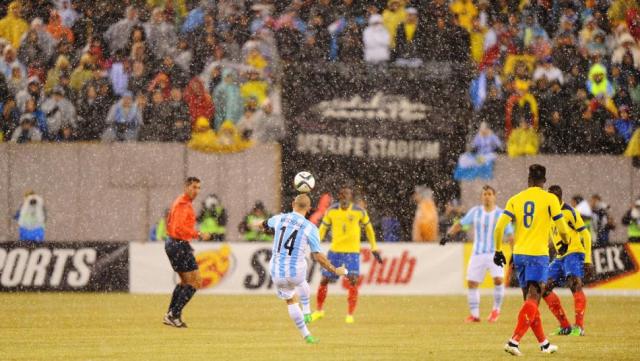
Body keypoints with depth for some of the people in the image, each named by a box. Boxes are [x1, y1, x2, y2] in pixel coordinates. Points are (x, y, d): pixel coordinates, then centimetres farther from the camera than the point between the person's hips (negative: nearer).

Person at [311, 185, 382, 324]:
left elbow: (368, 228, 8)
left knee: (353, 280, -16)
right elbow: (323, 228, 8)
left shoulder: (359, 212, -6)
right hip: (335, 250, 2)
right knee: (324, 280, 6)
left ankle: (350, 315, -7)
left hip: (352, 251, -2)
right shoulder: (332, 211, -2)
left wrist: (374, 248, 10)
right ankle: (319, 310, 27)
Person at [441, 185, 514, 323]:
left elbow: (510, 235, -1)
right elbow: (460, 224, 8)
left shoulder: (501, 214, -2)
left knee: (498, 279, -22)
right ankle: (474, 314, 12)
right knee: (472, 283, -1)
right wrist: (449, 234, -9)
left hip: (495, 253, -3)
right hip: (478, 253, 3)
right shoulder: (475, 212, 5)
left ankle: (496, 309, -2)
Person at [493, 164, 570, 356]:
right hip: (538, 254, -5)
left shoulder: (515, 200, 6)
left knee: (530, 299, 14)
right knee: (532, 299, -8)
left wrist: (498, 250, 8)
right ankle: (514, 341, -23)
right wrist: (564, 243, 18)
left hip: (519, 254, 5)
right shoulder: (550, 199, -3)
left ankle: (544, 343, 23)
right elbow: (562, 227, -2)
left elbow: (499, 226, -1)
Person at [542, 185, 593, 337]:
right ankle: (565, 326, 7)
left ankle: (579, 327, -31)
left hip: (574, 253, -9)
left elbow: (585, 234, -11)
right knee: (545, 288, 3)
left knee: (575, 284, -28)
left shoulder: (569, 212, -11)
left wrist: (588, 260, -16)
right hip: (560, 256, 9)